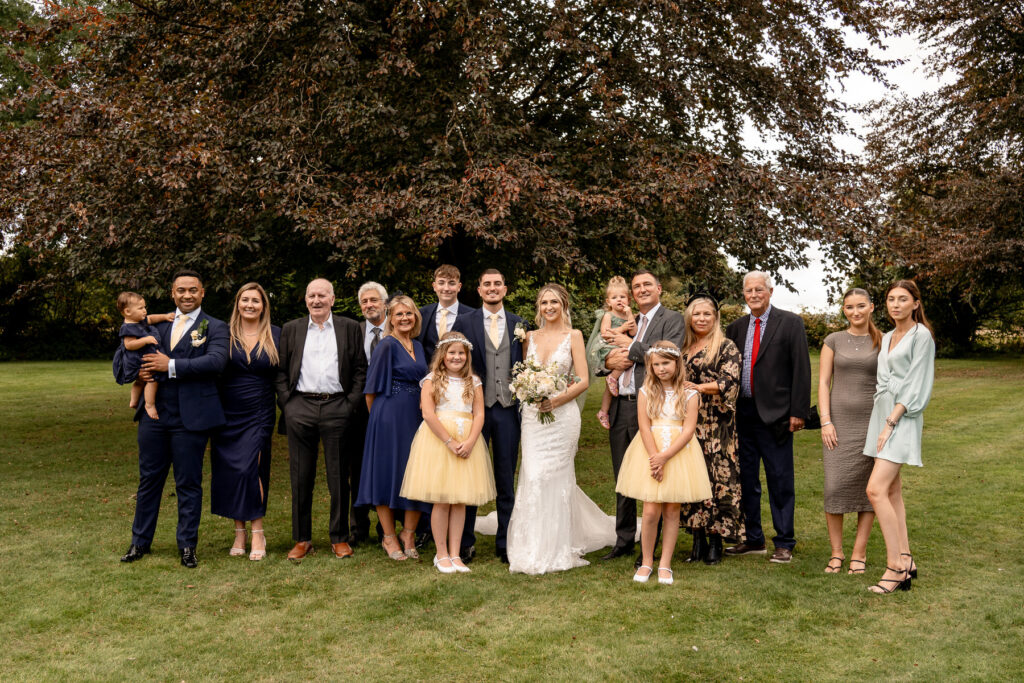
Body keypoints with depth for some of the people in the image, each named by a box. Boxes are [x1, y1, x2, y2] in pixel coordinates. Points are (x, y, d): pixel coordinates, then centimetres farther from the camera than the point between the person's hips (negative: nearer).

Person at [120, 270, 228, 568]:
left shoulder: (215, 328, 0)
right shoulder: (157, 324, 14)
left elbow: (216, 361, -16)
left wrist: (171, 366, -18)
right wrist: (139, 369, -1)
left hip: (191, 418, -4)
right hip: (154, 414, 4)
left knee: (189, 484, 4)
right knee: (149, 479, 13)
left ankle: (187, 546, 16)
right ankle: (140, 542, 27)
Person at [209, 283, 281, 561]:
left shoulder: (276, 335, 3)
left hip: (259, 413, -1)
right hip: (227, 414, 2)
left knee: (250, 468, -11)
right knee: (230, 472, 5)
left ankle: (257, 533, 1)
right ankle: (239, 532, 18)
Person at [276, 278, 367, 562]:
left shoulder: (350, 328, 9)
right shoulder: (291, 329, 13)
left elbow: (360, 369, 5)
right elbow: (281, 370, 10)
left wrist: (351, 403, -4)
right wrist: (286, 403, -2)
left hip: (336, 408, -1)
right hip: (300, 408, 1)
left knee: (338, 477, 4)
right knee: (301, 477, 5)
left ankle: (340, 538, 15)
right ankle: (301, 539, 16)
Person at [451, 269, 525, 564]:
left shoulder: (519, 324, 7)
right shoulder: (464, 323, 2)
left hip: (508, 409, 2)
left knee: (506, 479, 10)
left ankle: (505, 543, 21)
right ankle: (465, 543, 18)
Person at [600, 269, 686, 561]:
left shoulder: (672, 320, 1)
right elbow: (601, 360, 19)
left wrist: (631, 346, -8)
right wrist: (609, 362, -4)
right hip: (621, 407, 7)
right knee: (622, 479, 13)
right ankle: (624, 541, 24)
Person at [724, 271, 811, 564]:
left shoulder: (790, 323, -3)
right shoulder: (736, 327, 11)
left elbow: (801, 369, -7)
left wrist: (798, 411, -11)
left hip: (774, 414, -5)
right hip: (742, 413, 5)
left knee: (780, 480, 3)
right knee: (746, 479, 12)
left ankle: (784, 544, 15)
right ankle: (753, 540, 24)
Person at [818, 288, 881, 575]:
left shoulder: (883, 342, 6)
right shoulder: (834, 341, 7)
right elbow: (823, 382, 3)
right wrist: (826, 421, -6)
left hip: (872, 421, 0)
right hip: (839, 421, 0)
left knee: (869, 488, 2)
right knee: (835, 486, -4)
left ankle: (859, 553, 13)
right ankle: (836, 552, 8)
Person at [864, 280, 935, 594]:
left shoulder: (921, 336, -7)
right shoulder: (887, 338, 17)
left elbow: (915, 385, -13)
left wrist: (891, 422, -17)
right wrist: (881, 422, 15)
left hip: (902, 418, -8)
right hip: (881, 415, 8)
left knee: (876, 489, -17)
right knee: (892, 490, 9)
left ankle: (895, 565, -9)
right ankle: (906, 561, 16)